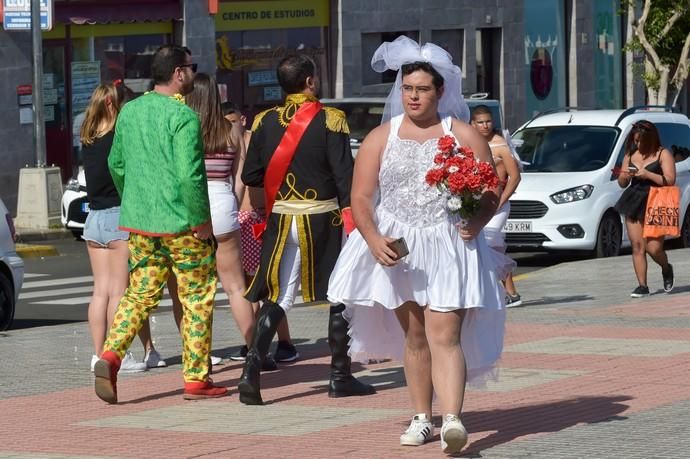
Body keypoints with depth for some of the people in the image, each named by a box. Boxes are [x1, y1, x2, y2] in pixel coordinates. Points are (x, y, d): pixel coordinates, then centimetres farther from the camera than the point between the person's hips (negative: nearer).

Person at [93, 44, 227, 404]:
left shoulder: (129, 111, 9)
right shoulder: (183, 116, -14)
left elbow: (116, 164, 17)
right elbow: (189, 175, -21)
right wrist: (202, 221, -13)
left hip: (139, 223, 6)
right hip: (181, 223, -6)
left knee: (140, 294, 12)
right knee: (197, 299, 6)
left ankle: (110, 356, -9)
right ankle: (196, 379, 8)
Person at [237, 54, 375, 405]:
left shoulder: (265, 121, 1)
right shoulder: (330, 120, -9)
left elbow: (250, 175, 3)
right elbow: (344, 176, -13)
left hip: (280, 219, 3)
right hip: (323, 218, -3)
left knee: (276, 298, 7)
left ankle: (251, 371, -8)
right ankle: (340, 377, 15)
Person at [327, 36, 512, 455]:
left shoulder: (464, 136, 2)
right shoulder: (381, 138, 6)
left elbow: (491, 193, 3)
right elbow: (361, 197, 2)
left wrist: (476, 223, -17)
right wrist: (374, 240, -14)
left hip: (449, 249, -3)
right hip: (397, 250, 3)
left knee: (444, 336, -14)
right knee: (414, 337, 10)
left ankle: (452, 420, -25)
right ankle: (422, 418, 20)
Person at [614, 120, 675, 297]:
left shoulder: (663, 154, 0)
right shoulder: (630, 155, 15)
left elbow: (670, 180, -9)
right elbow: (622, 183, 19)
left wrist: (648, 175, -19)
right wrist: (624, 176, -5)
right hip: (634, 204, 5)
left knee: (653, 248, -11)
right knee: (637, 246, -3)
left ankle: (667, 269, 21)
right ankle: (642, 285, 1)